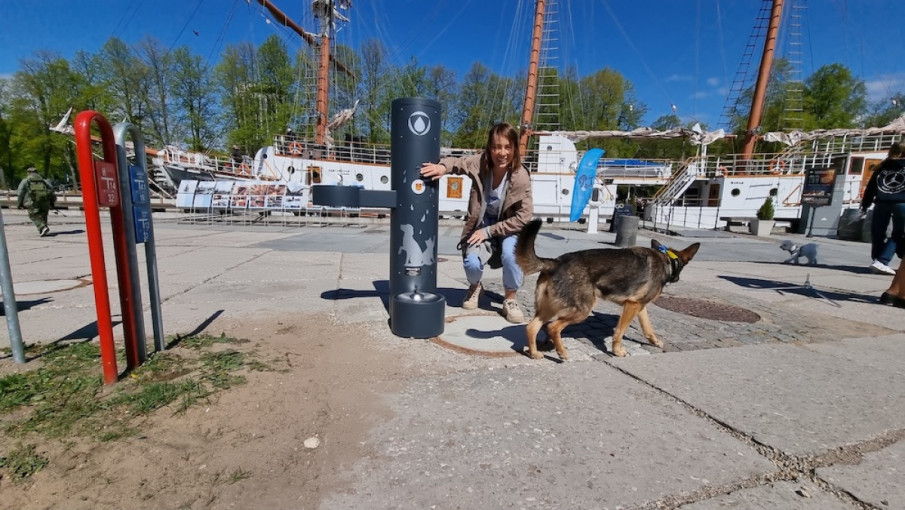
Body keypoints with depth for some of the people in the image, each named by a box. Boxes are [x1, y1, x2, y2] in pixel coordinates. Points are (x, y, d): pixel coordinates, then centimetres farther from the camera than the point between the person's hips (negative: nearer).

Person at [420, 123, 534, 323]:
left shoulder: (520, 177, -22)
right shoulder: (480, 162, -16)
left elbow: (524, 217, -19)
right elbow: (457, 162, 1)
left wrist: (489, 231, -21)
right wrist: (442, 167, -25)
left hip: (509, 227, -1)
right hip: (481, 224, 2)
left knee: (511, 254, -33)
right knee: (471, 263, -23)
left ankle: (510, 300, -5)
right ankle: (475, 287, 16)